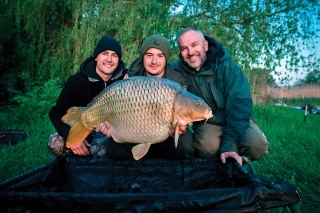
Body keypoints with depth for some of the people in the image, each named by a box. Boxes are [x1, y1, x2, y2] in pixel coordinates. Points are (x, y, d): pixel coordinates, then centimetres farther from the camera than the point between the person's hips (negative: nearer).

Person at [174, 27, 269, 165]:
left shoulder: (227, 66, -18)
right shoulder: (178, 70, -11)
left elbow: (240, 106, -23)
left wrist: (229, 144, -32)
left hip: (237, 121, 0)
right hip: (206, 124, 0)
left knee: (258, 146, -27)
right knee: (206, 145, -32)